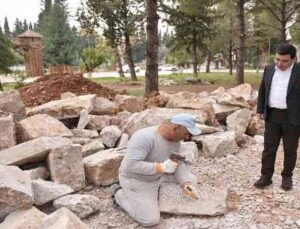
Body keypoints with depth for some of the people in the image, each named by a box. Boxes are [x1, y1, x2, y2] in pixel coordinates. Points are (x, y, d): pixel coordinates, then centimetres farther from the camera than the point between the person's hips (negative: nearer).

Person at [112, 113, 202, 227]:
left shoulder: (174, 138, -10)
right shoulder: (145, 137, -36)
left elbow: (178, 164, -3)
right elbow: (130, 165, -39)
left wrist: (186, 184, -18)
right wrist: (161, 167, -39)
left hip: (159, 174, 7)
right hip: (137, 180, -7)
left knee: (191, 181, 4)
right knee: (150, 220, -10)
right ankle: (121, 195, 11)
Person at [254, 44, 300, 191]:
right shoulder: (269, 70, 5)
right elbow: (262, 91, 13)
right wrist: (261, 110, 9)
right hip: (272, 116, 3)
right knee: (268, 148, 7)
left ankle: (287, 176, 25)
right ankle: (266, 176, 16)